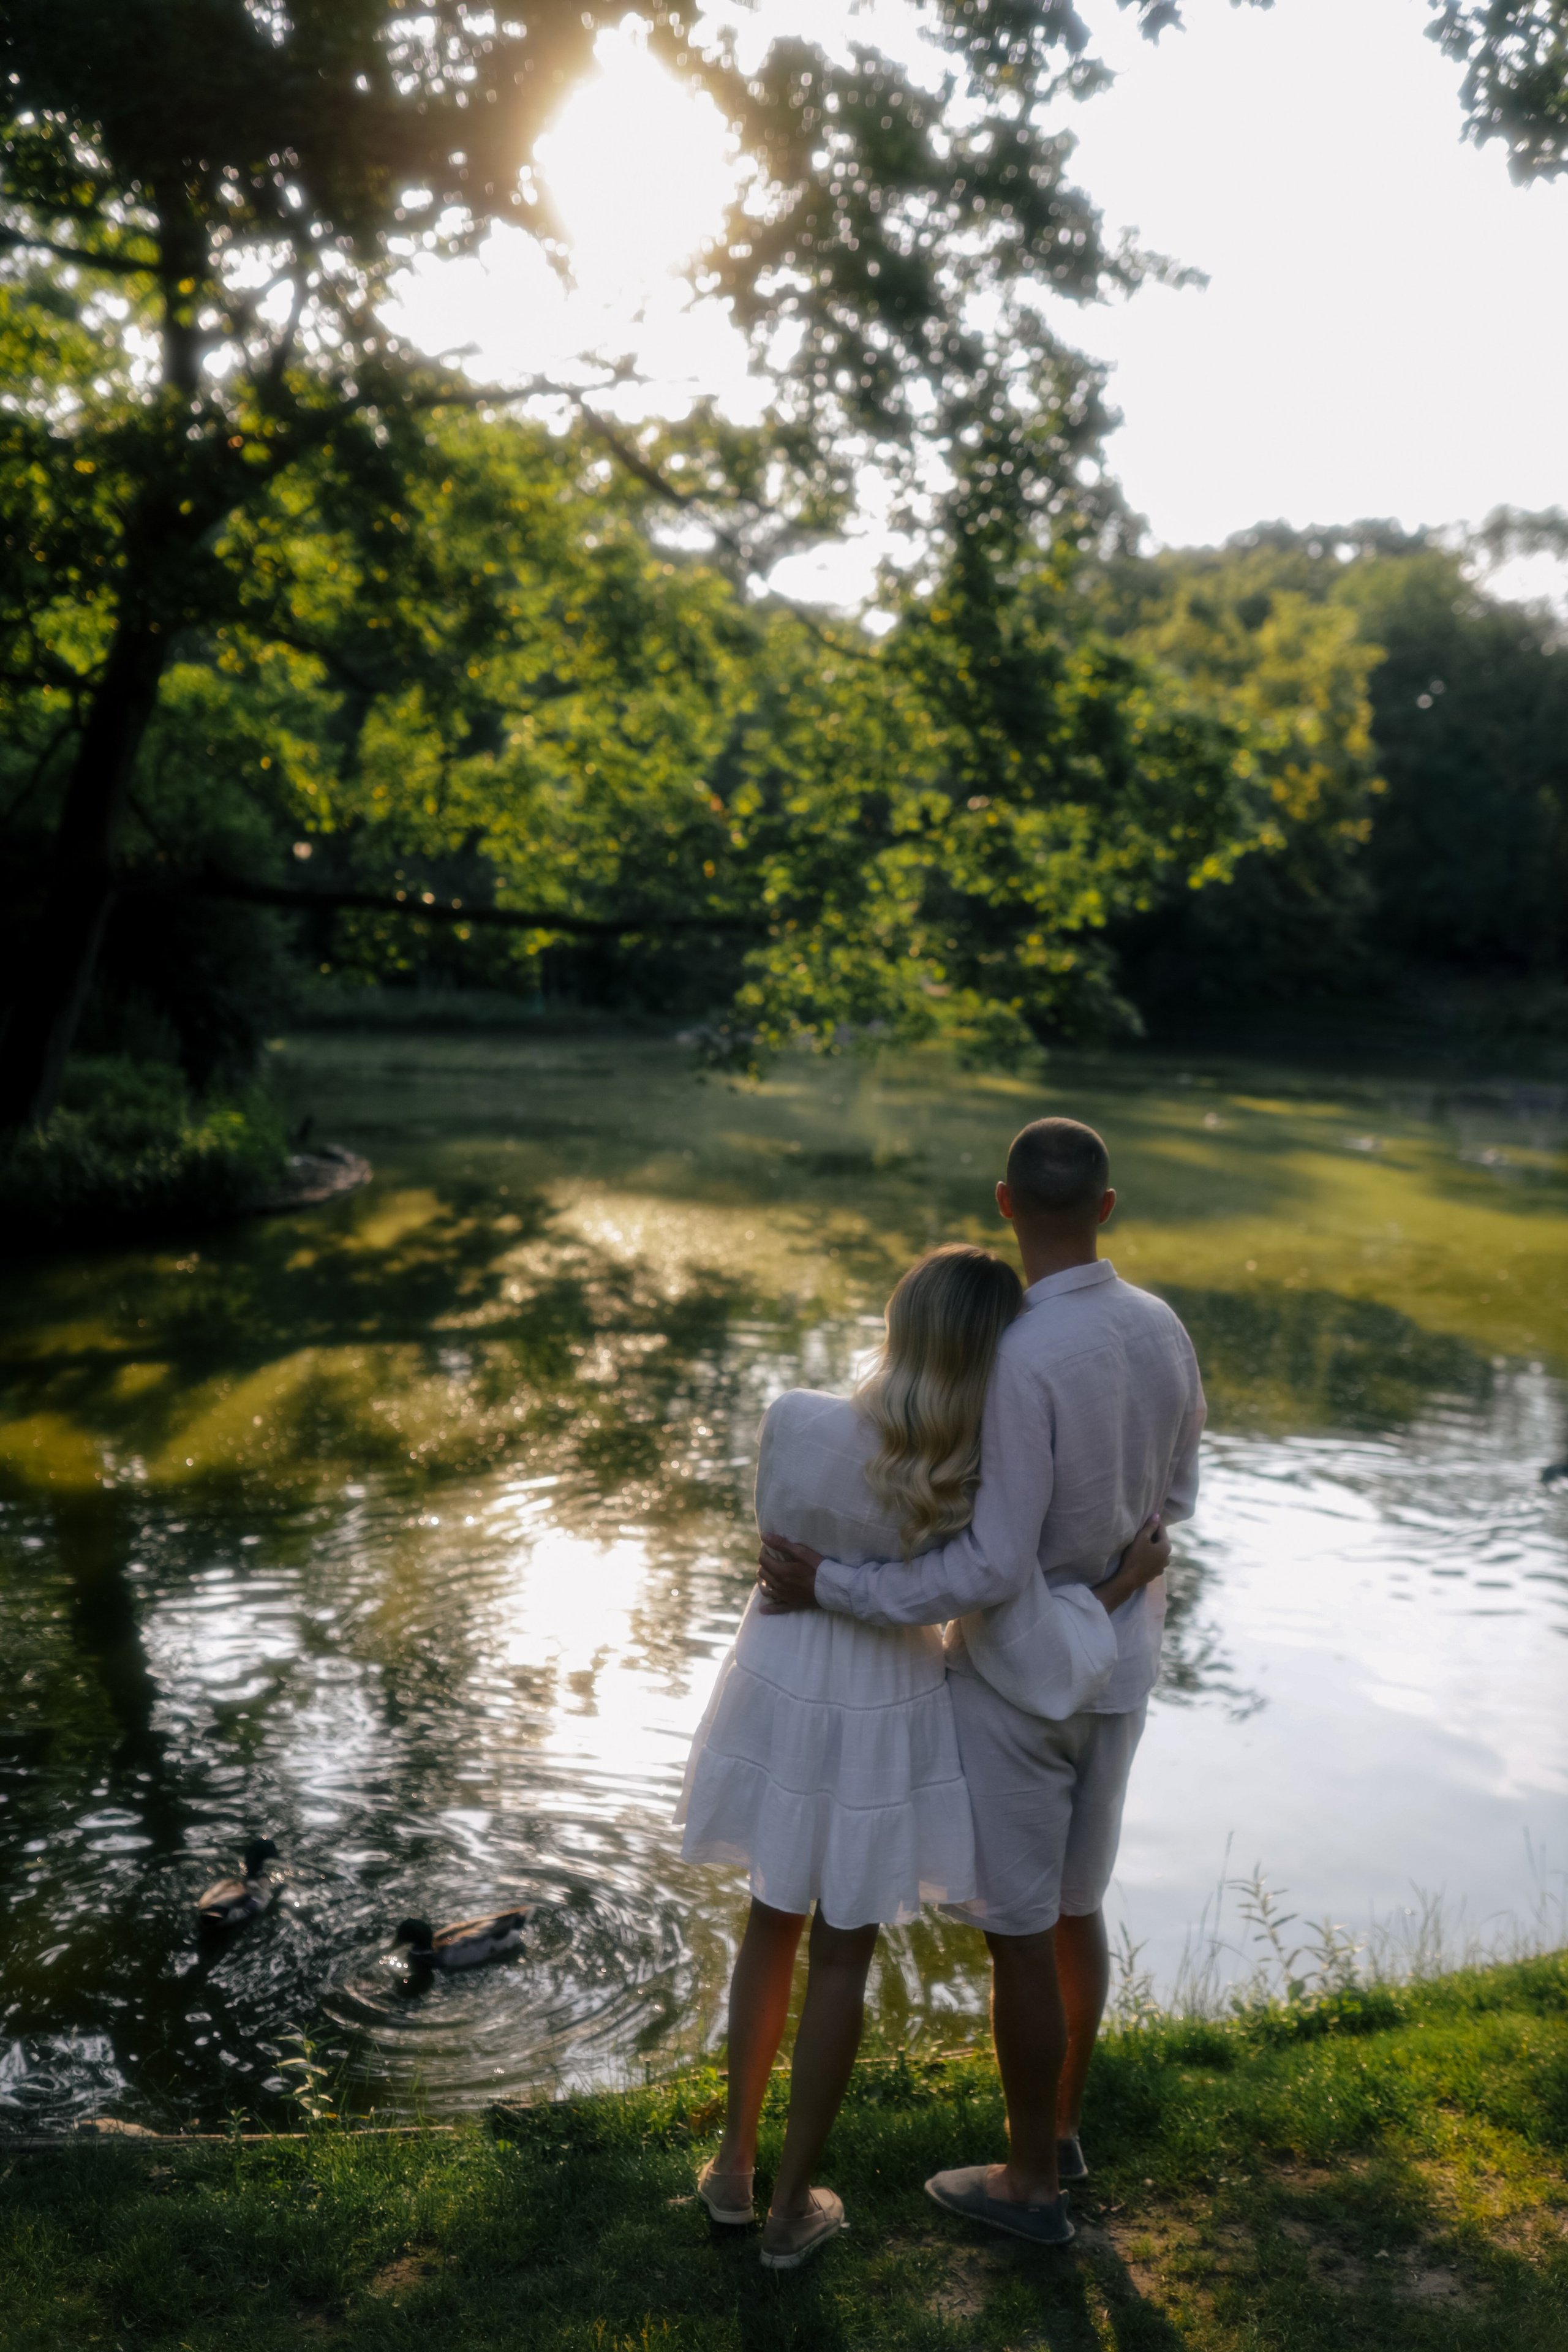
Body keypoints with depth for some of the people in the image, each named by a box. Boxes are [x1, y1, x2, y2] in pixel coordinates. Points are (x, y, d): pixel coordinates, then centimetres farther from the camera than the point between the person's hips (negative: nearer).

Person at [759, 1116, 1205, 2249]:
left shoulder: (1021, 1360, -29)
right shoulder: (1164, 1330, -5)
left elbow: (991, 1569, -26)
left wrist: (831, 1586, -21)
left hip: (1017, 1682, -7)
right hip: (1119, 1669, 7)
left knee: (1019, 1931, 10)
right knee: (1075, 1905, 24)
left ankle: (1032, 2180, 29)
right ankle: (1061, 2123, 43)